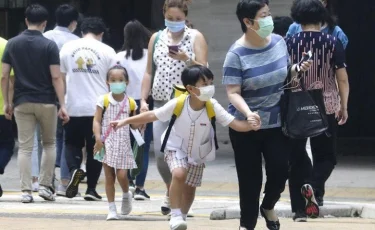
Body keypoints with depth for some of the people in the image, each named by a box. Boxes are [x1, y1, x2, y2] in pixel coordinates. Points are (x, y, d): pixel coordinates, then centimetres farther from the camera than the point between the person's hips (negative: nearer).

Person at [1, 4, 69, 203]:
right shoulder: (49, 45, -7)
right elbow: (56, 77, -10)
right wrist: (62, 105, -8)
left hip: (22, 102, 2)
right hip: (46, 102, -2)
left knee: (25, 147, 3)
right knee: (49, 143, 16)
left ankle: (26, 190, -4)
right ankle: (45, 186, 9)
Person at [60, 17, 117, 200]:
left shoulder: (68, 47, 4)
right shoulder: (107, 51, 0)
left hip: (73, 107, 1)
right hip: (98, 108, -1)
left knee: (72, 143, 15)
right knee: (95, 148, 8)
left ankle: (74, 169, -13)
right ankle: (91, 189, 6)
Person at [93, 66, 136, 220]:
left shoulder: (130, 103, 4)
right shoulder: (103, 100, -1)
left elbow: (134, 125, 11)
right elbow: (97, 121, -4)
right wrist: (98, 138, -16)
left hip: (123, 144, 1)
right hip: (107, 143, -1)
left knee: (122, 175, -8)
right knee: (109, 176, 1)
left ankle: (126, 195, 25)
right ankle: (112, 209, 7)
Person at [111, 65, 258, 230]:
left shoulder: (213, 107, -25)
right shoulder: (177, 104, -27)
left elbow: (235, 124, -27)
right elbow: (152, 116, -18)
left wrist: (250, 125, -49)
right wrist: (125, 121, -19)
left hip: (198, 153, 3)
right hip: (176, 148, -3)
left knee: (190, 188, 12)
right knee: (179, 174, -29)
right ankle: (176, 216, -18)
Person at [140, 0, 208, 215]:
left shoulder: (196, 38, 2)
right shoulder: (157, 38, 13)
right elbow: (149, 73, 15)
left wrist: (186, 59, -20)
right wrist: (143, 100, 7)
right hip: (161, 104, 3)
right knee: (160, 153, -3)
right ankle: (171, 189, 21)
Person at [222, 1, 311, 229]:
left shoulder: (278, 41, -2)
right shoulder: (237, 54, -17)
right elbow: (233, 92, -19)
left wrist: (299, 69, -6)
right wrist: (248, 113, -36)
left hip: (277, 123, 4)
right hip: (246, 127, -4)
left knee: (280, 169, -3)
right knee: (250, 177, 5)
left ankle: (268, 207, 28)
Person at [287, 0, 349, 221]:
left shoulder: (290, 43, -3)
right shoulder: (333, 43, -5)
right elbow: (342, 79, -6)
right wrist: (344, 106, 5)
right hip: (326, 108, -1)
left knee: (297, 158, 10)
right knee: (326, 156, 13)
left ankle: (300, 208, 7)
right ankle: (314, 186, -17)